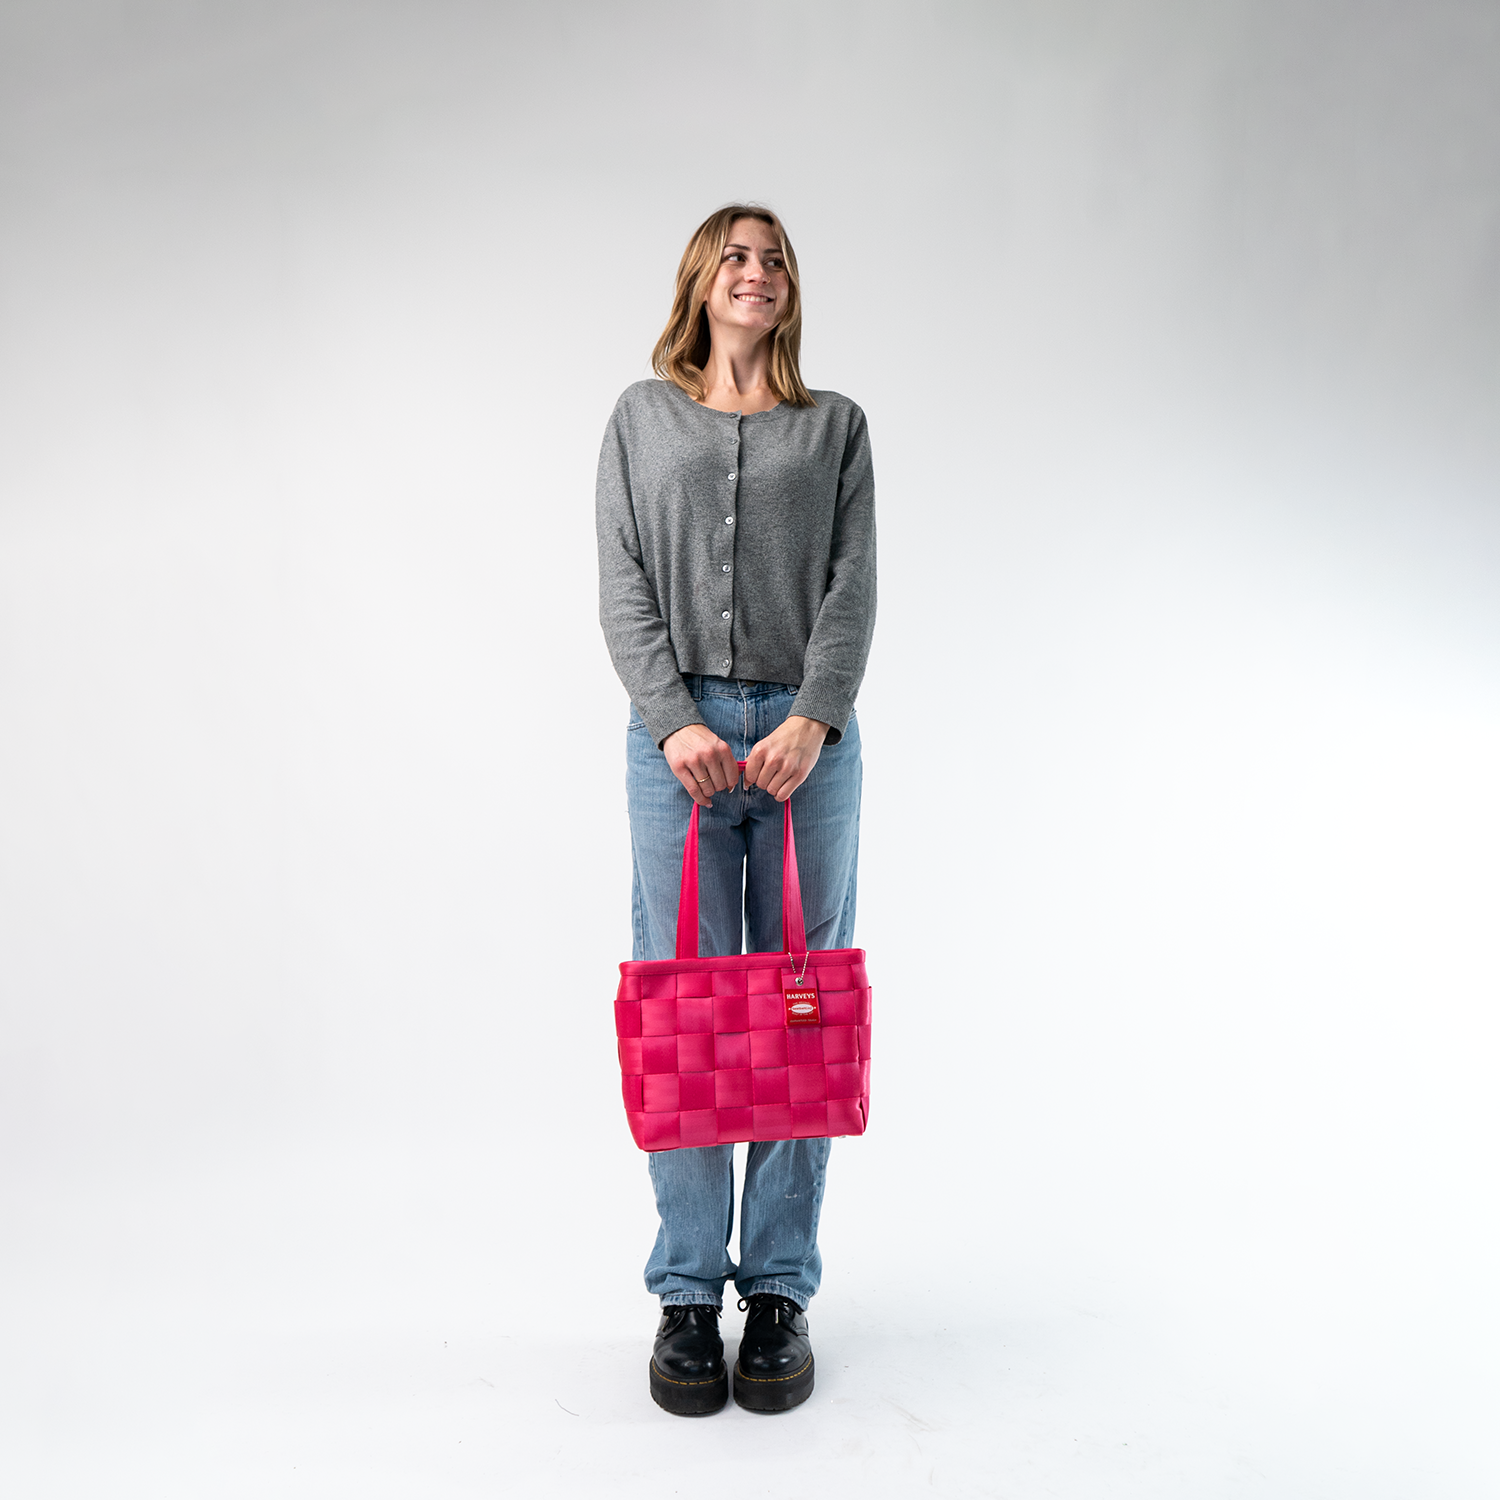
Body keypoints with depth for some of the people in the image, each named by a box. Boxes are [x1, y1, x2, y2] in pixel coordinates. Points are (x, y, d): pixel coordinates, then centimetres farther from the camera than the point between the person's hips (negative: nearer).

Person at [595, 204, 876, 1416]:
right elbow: (623, 586, 5)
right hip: (678, 733, 0)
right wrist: (675, 721, -10)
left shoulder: (836, 425, 15)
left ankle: (782, 1291, 15)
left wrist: (813, 720, -12)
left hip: (805, 733, 1)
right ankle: (687, 1295, 13)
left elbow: (852, 587, 4)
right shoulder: (641, 417, 15)